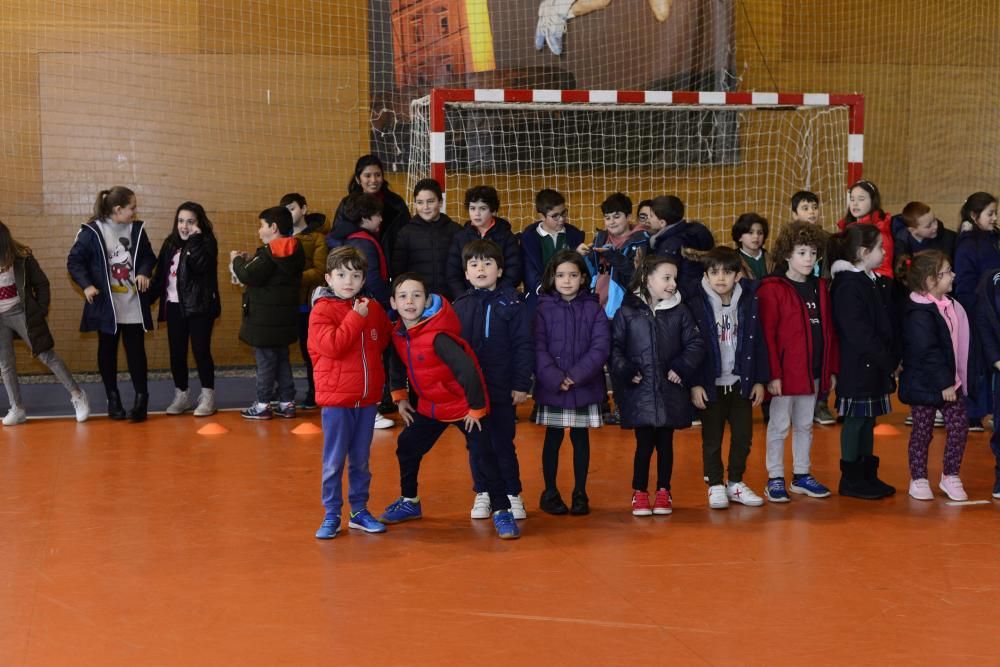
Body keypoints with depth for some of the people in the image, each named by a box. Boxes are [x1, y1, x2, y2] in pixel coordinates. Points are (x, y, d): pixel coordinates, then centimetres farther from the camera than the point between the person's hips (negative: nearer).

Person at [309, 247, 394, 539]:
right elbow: (331, 346, -23)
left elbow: (386, 339, 23)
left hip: (367, 398, 5)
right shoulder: (322, 310, -9)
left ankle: (359, 511, 24)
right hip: (336, 398, -5)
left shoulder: (372, 308, 7)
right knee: (334, 461, 2)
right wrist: (355, 317, -20)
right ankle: (331, 516, 11)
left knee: (361, 461, 14)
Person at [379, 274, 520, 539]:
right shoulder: (398, 334, -5)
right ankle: (409, 502, 31)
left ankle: (501, 512, -4)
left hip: (465, 406, -8)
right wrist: (400, 397, 15)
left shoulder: (438, 337, -29)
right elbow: (397, 365, 16)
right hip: (430, 406, 8)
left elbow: (468, 370, -32)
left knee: (483, 455, -12)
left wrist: (476, 408, -25)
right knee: (407, 447, 12)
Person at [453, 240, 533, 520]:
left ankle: (512, 494, 16)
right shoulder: (460, 306, 5)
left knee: (503, 443, 3)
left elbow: (523, 347, -6)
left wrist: (521, 385, -10)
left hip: (502, 389, -3)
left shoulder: (512, 304, -5)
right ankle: (482, 493, 23)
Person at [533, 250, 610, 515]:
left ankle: (580, 493, 19)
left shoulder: (593, 308, 2)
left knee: (581, 439, 9)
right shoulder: (543, 308, -1)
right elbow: (538, 348, -7)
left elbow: (601, 346, -6)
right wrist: (555, 378, -19)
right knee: (553, 439, 7)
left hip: (585, 387, 1)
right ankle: (550, 493, 18)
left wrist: (577, 374, -16)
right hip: (551, 388, -1)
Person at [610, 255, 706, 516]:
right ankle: (639, 493, 17)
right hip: (639, 392, -2)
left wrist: (681, 369, -9)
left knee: (665, 443, 11)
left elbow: (696, 345, 2)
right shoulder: (627, 311, -2)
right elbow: (615, 347, -2)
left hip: (671, 392, 2)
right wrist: (627, 372, -12)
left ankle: (663, 492, 24)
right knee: (644, 444, 2)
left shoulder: (680, 312, 2)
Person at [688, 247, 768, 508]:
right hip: (710, 384, -3)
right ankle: (715, 485, 18)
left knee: (743, 435, 10)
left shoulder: (749, 302, -1)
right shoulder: (696, 304, -10)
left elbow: (758, 343, 4)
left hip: (741, 382, 3)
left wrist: (760, 380, 2)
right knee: (712, 438, 6)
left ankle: (736, 482, 25)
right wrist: (694, 383, -13)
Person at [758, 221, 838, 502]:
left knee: (805, 425, 15)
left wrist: (832, 368, 9)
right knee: (779, 426, 3)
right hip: (785, 372, -6)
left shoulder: (820, 288, 10)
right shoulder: (772, 289, -10)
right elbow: (767, 334, -14)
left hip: (814, 371, 6)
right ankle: (775, 479, 11)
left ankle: (801, 475, 26)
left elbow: (828, 330, 13)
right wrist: (773, 373, -18)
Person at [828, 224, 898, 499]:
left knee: (869, 418, 14)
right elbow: (858, 334, -20)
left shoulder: (880, 283, 13)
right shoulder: (848, 286, -16)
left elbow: (887, 327, 16)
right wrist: (888, 362, -15)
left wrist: (893, 358, 3)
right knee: (855, 419, -1)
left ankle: (868, 474, 23)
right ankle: (851, 479, 8)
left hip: (875, 369, 9)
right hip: (856, 367, -9)